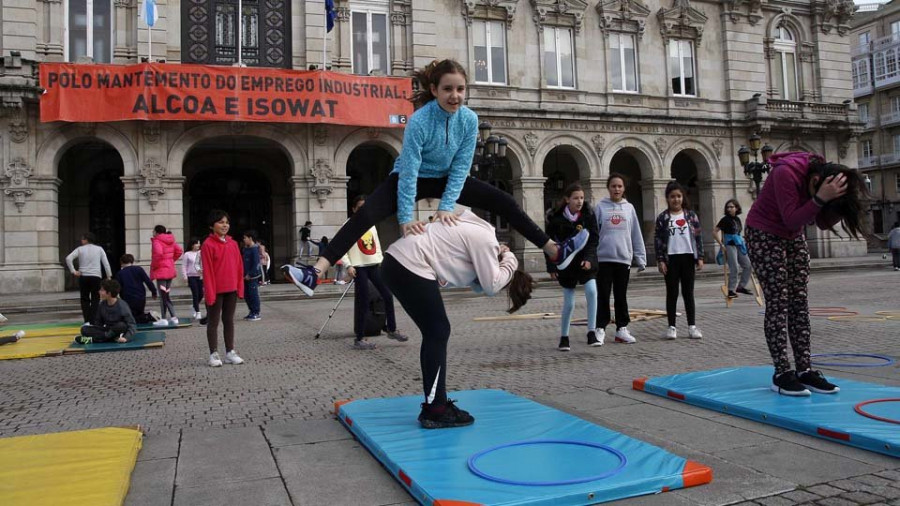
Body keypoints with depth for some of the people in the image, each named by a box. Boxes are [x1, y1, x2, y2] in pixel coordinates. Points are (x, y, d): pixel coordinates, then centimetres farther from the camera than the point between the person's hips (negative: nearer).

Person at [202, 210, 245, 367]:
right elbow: (207, 271, -12)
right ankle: (214, 354, 10)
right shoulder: (208, 245, -9)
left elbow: (239, 267, 11)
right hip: (216, 290, -6)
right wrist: (210, 293, -15)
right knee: (213, 322, 4)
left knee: (229, 321, 11)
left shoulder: (233, 244, 9)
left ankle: (230, 352, 18)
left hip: (231, 289, 6)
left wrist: (240, 287, 7)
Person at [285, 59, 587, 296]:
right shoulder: (419, 121, -30)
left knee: (504, 202, -2)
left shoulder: (469, 119, -17)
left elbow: (460, 167, -15)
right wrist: (406, 218, -34)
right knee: (365, 216, -27)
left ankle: (555, 252, 8)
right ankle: (316, 273, -35)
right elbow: (409, 171, -31)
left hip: (445, 178, 5)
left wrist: (446, 206, -24)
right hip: (411, 178, -4)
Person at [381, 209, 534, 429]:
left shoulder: (478, 234, 23)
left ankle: (436, 404, 20)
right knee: (438, 334, -3)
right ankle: (435, 410, 2)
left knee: (435, 334, 14)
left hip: (397, 262, 10)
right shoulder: (486, 241, -7)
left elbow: (479, 284, 19)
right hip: (409, 266, -10)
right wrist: (510, 262, 6)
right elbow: (491, 286, -7)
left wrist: (503, 259, 6)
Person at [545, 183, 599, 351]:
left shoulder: (589, 215, -6)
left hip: (585, 260, 1)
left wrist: (589, 259, -19)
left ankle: (591, 333, -12)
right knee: (569, 303, 1)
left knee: (591, 290, -22)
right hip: (566, 263, -1)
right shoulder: (555, 218, -10)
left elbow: (594, 239, -5)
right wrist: (551, 267, -7)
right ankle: (563, 338, 20)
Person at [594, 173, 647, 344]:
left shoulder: (629, 208, 8)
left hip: (624, 258, 2)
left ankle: (622, 329, 16)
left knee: (621, 296, 9)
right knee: (603, 296, 2)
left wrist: (640, 258, 3)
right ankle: (600, 329, 10)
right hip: (604, 258, -2)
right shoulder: (600, 207, 1)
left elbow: (636, 235, 7)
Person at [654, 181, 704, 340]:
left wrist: (700, 257, 1)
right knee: (672, 293, 3)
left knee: (688, 292, 5)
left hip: (688, 257, 1)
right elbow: (657, 240, -1)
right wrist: (660, 260, -7)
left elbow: (698, 236, 6)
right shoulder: (662, 218, 1)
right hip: (671, 259, -1)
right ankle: (672, 327, 8)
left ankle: (692, 326, 10)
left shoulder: (691, 215, 6)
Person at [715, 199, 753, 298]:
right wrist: (721, 244, -16)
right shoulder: (725, 219, -6)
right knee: (734, 269, -12)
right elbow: (716, 232, -11)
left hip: (739, 245, 7)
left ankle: (741, 286, 18)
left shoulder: (737, 219, 13)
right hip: (730, 245, -7)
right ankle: (731, 290, -4)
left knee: (748, 266, 7)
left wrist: (743, 242, 17)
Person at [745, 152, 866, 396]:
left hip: (793, 237, 7)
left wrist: (840, 202, -22)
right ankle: (781, 374, -6)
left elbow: (824, 222, -4)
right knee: (778, 302, -10)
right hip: (764, 234, -7)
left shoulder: (823, 173, -9)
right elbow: (792, 220, -31)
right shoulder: (786, 173, -29)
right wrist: (820, 199, -40)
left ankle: (804, 370, 6)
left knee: (800, 302, 2)